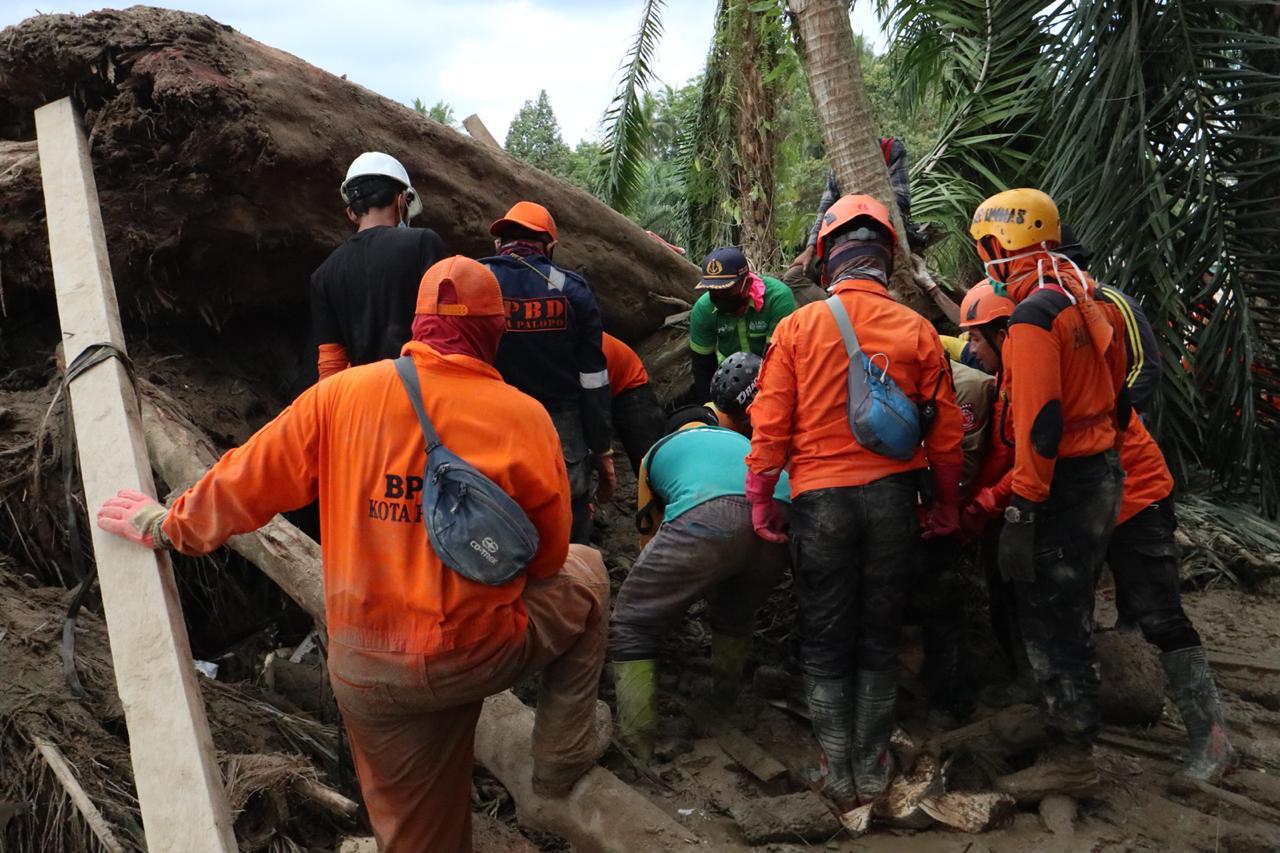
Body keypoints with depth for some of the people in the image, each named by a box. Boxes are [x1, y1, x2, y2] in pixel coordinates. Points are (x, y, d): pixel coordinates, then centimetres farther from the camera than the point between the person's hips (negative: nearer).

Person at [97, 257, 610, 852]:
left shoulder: (341, 395, -5)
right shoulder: (523, 416, -10)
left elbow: (246, 481, 4)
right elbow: (547, 556, -1)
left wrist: (168, 525, 23)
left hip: (364, 671, 3)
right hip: (478, 654, -3)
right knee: (583, 573, 24)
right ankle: (563, 753, 26)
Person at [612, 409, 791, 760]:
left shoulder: (658, 450, 37)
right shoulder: (741, 440, 45)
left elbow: (649, 526, 46)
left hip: (706, 518, -4)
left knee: (631, 628, 11)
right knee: (736, 616, 35)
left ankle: (637, 744, 6)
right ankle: (724, 703, 45)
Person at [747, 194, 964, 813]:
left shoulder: (799, 326, -5)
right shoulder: (917, 331, -1)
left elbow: (770, 425, -6)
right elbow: (945, 435, 1)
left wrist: (760, 502, 5)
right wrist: (946, 506, 14)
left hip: (820, 500, -1)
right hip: (893, 498, 2)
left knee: (825, 645, 12)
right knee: (879, 640, 15)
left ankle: (839, 777, 20)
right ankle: (873, 771, 25)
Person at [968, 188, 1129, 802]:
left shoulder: (1034, 315, -19)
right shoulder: (1088, 301, 10)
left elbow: (1039, 423, -25)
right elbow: (1117, 397, 16)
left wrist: (1022, 509, -22)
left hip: (1064, 483, -10)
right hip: (1102, 474, 10)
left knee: (1049, 623, 0)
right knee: (1069, 614, 20)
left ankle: (1070, 758, 11)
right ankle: (1075, 734, 33)